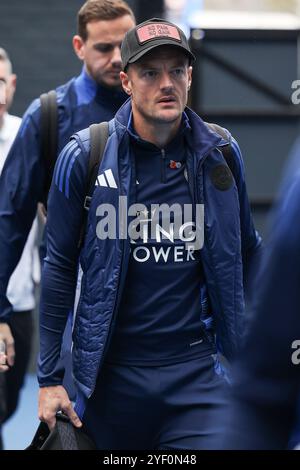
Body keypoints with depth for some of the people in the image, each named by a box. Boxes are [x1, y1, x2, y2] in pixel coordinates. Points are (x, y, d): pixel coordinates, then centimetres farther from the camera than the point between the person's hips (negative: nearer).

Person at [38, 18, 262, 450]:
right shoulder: (84, 156, -6)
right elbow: (59, 267, -2)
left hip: (197, 366, 1)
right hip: (111, 370, -1)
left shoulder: (219, 153, 1)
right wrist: (49, 377, -3)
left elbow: (248, 252, 14)